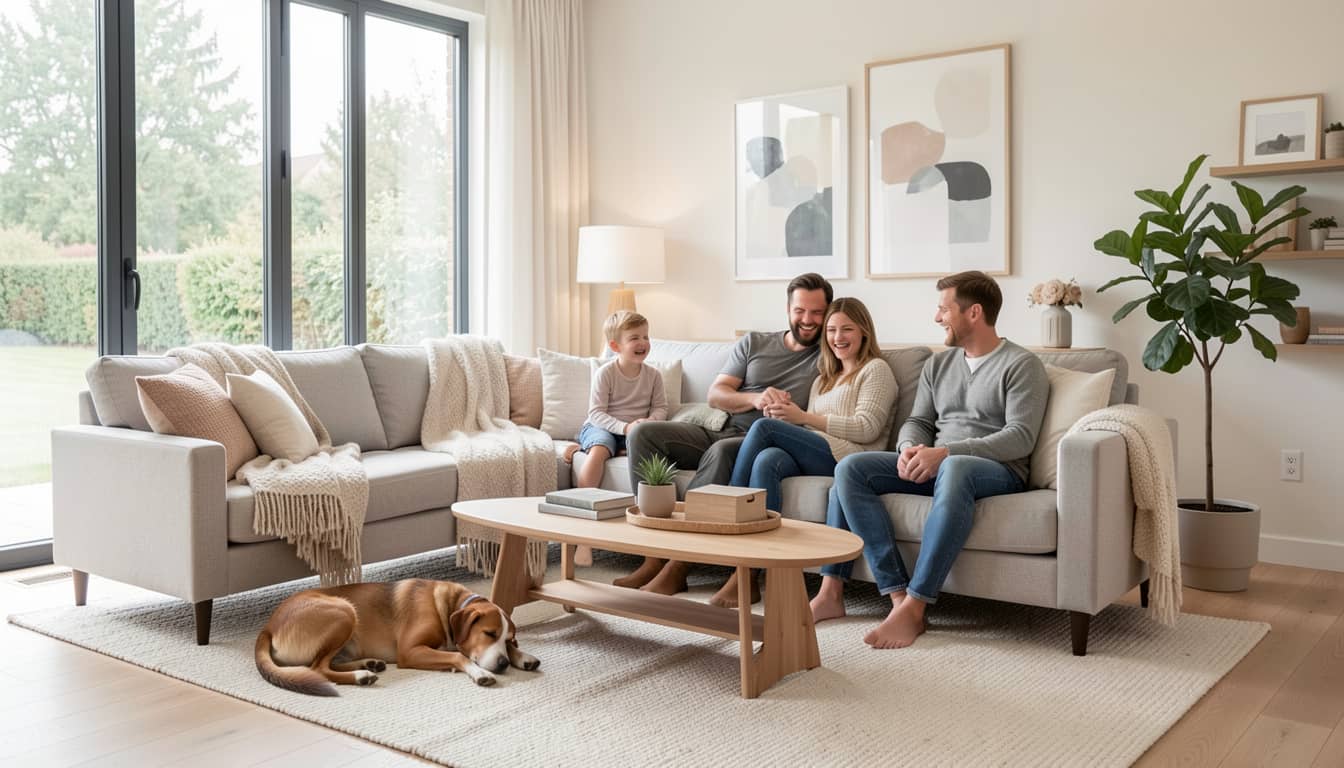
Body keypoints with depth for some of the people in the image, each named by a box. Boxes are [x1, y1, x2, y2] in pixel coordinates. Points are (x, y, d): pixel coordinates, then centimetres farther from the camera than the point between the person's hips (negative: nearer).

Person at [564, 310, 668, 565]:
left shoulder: (653, 375, 5)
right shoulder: (605, 373, -7)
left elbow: (660, 408, 6)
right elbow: (596, 413, -11)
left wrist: (648, 422, -17)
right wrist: (624, 427, -26)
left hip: (635, 429, 3)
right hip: (601, 427, -3)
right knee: (599, 452, -37)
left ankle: (580, 449, -17)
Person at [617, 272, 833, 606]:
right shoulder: (754, 343, 17)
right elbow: (715, 394, 8)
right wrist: (755, 398, -11)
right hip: (724, 432, 5)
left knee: (722, 451, -39)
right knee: (642, 433, -15)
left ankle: (676, 568, -31)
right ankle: (655, 556, -21)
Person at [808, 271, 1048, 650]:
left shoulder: (1021, 364, -1)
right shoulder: (938, 364, 19)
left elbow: (1020, 437, -13)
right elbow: (917, 421, 17)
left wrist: (945, 452, -23)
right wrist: (910, 448, -10)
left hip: (997, 470, -6)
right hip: (935, 464, 7)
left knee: (955, 470, -42)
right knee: (850, 468, -16)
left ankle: (913, 608, -41)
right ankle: (898, 595, -25)